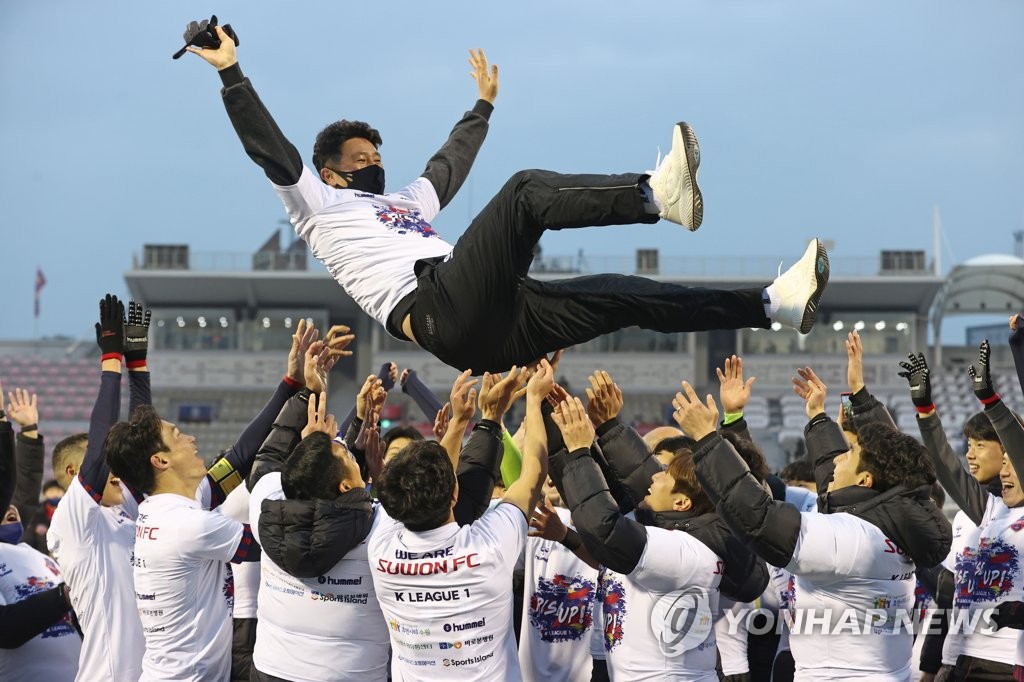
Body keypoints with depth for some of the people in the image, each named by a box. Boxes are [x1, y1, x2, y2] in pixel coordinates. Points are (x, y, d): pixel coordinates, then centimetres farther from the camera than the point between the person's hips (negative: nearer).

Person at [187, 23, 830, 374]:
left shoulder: (408, 202, 39)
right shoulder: (319, 205, 17)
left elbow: (452, 162, 54)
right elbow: (268, 145, 6)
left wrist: (483, 104, 63)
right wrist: (232, 71, 1)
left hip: (491, 330, 8)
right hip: (436, 309, -8)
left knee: (621, 296, 0)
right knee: (525, 190, -22)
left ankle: (775, 303, -6)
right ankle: (656, 195, -41)